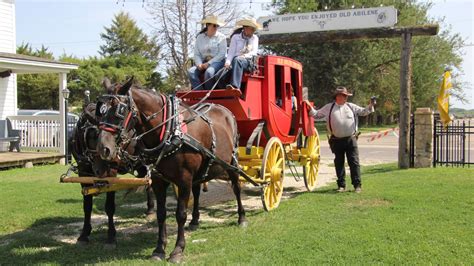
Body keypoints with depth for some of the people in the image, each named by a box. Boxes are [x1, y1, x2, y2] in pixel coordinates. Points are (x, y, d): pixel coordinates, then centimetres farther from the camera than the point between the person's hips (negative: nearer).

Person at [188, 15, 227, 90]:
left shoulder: (221, 37, 5)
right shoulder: (200, 37, 14)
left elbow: (221, 54, -4)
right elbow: (196, 54, 11)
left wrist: (208, 63, -14)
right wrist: (199, 64, -11)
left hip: (217, 61, -4)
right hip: (203, 62, 4)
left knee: (209, 72, -36)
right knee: (191, 71, -24)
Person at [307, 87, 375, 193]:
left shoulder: (351, 106, 8)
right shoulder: (328, 107, 6)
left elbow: (363, 112, 12)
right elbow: (316, 114, 12)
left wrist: (370, 106, -4)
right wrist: (310, 108, -1)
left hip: (351, 139, 0)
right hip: (337, 140, 0)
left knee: (354, 162, -2)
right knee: (339, 163, 8)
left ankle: (357, 185, 3)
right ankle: (341, 185, 18)